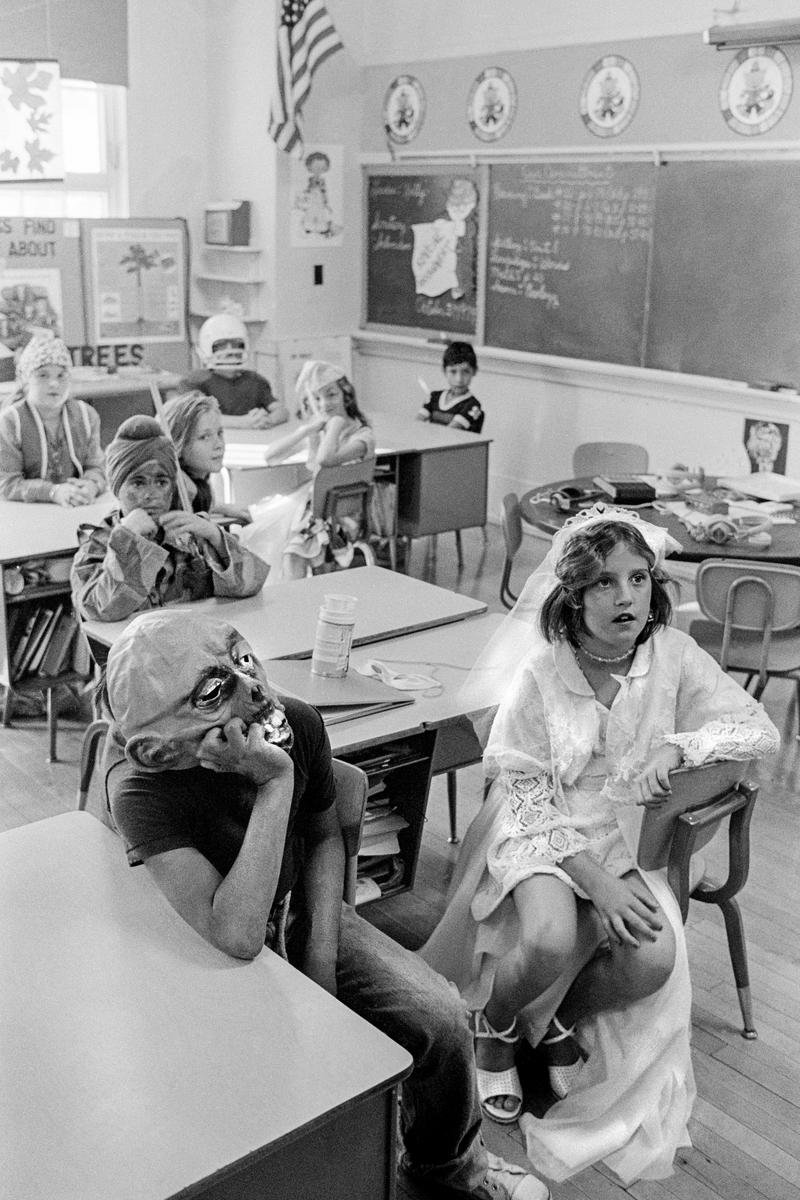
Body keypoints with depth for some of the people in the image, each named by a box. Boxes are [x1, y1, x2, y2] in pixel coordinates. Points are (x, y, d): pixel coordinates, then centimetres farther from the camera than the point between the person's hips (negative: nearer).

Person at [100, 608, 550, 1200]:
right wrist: (275, 783, -43)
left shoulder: (298, 723, -18)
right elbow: (235, 936, -41)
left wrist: (321, 958, -7)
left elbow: (324, 838, 2)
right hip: (209, 955, -4)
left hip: (302, 913, 4)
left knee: (442, 1017, -8)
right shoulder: (141, 788, -33)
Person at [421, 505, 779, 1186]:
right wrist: (595, 879, -23)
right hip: (540, 835, -3)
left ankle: (560, 1017, 12)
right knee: (551, 939, -31)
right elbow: (525, 796, -12)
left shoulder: (672, 655, -7)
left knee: (653, 961, -23)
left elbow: (761, 729, -8)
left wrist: (675, 748, -26)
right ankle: (495, 1025, 6)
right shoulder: (540, 673, -15)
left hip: (624, 839, 3)